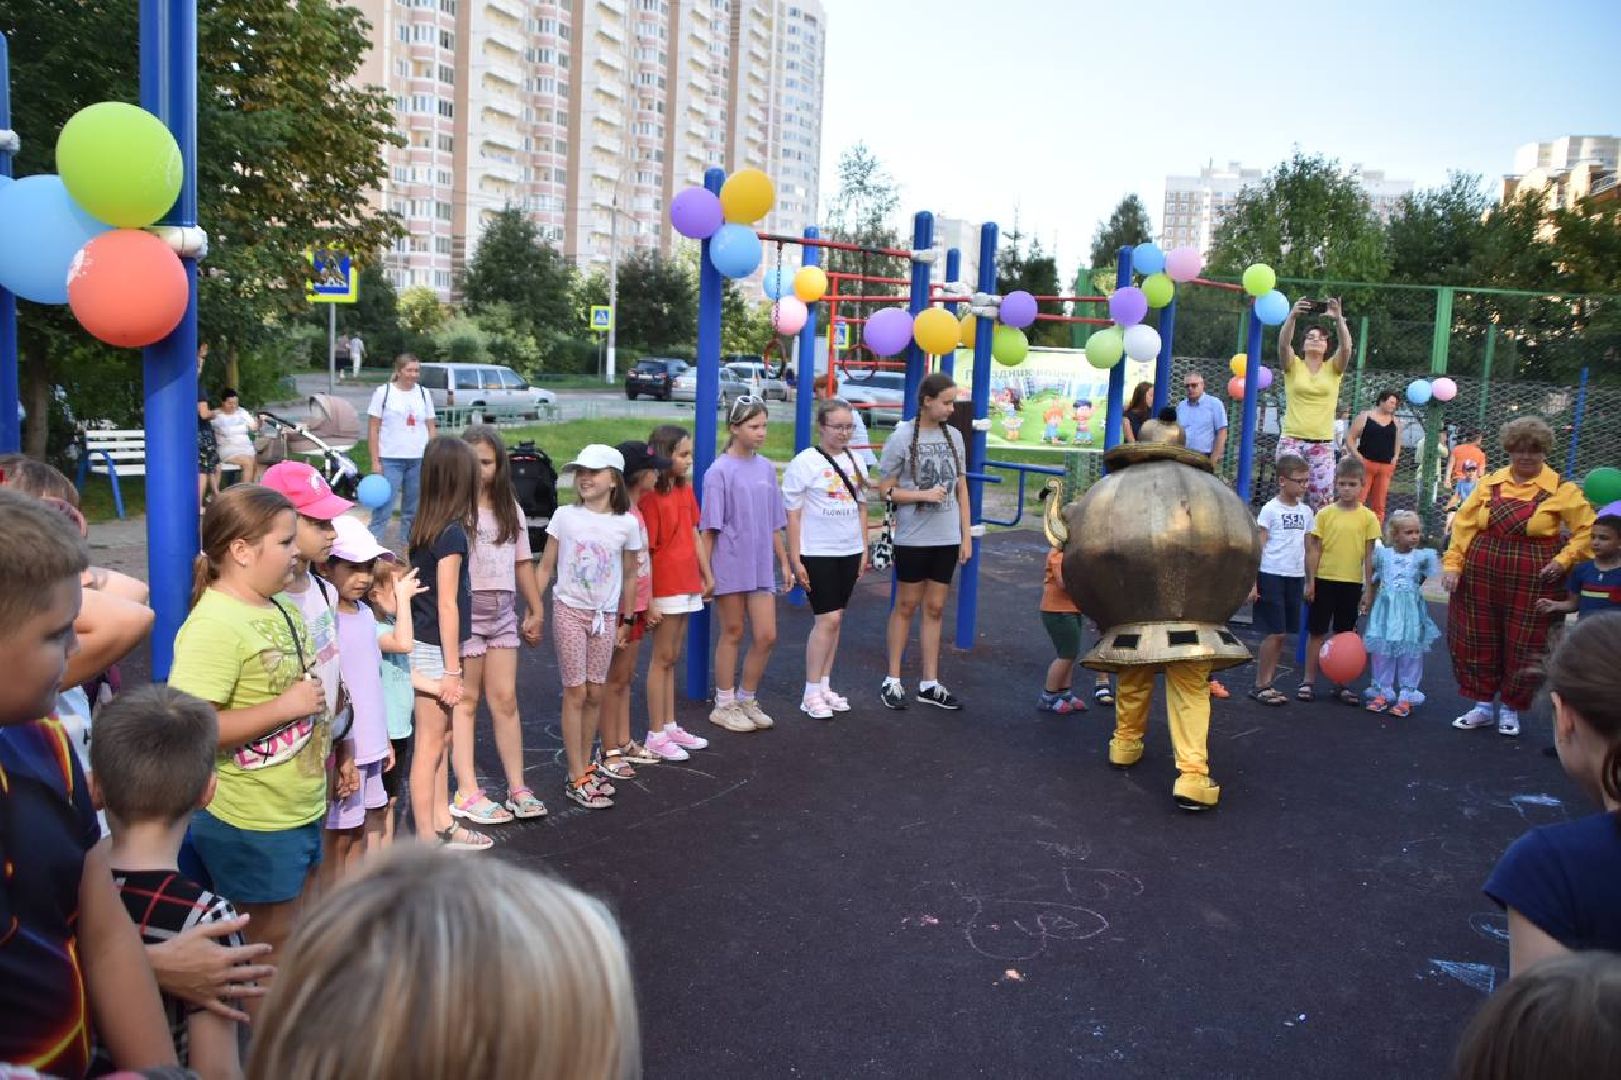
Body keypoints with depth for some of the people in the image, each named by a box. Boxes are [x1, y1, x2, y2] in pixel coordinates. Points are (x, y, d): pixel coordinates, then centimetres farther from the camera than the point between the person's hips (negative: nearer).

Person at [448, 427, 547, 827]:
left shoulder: (510, 508, 10)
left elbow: (523, 562, 14)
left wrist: (536, 611, 14)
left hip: (503, 612, 5)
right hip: (464, 610, -5)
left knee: (505, 700, 8)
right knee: (466, 701, 3)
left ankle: (517, 787, 15)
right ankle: (467, 793, 10)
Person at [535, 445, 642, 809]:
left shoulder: (627, 524, -3)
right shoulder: (565, 516, -5)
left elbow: (629, 576, 6)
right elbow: (546, 567, 0)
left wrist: (626, 621, 10)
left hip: (606, 616, 2)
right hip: (569, 610, -2)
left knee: (595, 693, 9)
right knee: (576, 692, 0)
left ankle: (585, 766, 23)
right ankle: (577, 778, 5)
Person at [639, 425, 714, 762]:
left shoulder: (685, 489, 9)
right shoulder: (651, 497, -15)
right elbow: (645, 551, -16)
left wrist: (707, 574, 13)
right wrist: (649, 600, -18)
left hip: (687, 584, 7)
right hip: (665, 585, -7)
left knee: (672, 657, 15)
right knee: (662, 657, 0)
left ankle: (670, 725, 25)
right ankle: (656, 735, 9)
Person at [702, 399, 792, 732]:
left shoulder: (766, 468, 6)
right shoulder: (720, 471, -9)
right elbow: (709, 528, -9)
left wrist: (784, 563, 13)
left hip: (761, 565, 5)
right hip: (730, 565, -5)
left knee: (767, 636, 3)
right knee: (732, 634, 6)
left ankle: (746, 701, 22)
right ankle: (724, 706, 21)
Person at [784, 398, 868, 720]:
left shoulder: (854, 461, 8)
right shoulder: (806, 461, -10)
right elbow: (793, 513, -9)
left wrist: (864, 549, 12)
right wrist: (795, 560, -11)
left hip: (849, 552, 6)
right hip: (817, 554, -6)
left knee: (835, 618, 9)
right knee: (828, 619, -9)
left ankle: (824, 686, 19)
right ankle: (811, 694, 1)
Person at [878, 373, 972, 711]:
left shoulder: (953, 436, 6)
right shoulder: (902, 437, -8)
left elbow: (961, 488, 10)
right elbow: (885, 489, -6)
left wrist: (966, 535, 7)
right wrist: (924, 495, -17)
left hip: (947, 539, 4)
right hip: (913, 539, -4)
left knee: (935, 608, 10)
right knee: (906, 607, 6)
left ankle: (930, 683, 18)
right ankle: (892, 680, 17)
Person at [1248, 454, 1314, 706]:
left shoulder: (1306, 511, 11)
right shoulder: (1270, 510, -6)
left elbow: (1307, 547, 16)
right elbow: (1258, 547, -7)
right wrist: (1252, 582, -12)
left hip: (1295, 578, 6)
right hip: (1272, 575, -6)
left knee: (1282, 633, 8)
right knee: (1275, 632, -6)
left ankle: (1267, 682, 15)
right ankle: (1260, 685, 3)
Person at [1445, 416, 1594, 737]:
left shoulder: (1561, 490, -2)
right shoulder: (1490, 483, 5)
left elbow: (1587, 529, -1)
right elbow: (1463, 525, 4)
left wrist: (1564, 560, -11)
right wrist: (1453, 564, -3)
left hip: (1532, 582, -2)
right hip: (1481, 577, 3)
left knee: (1523, 647, 6)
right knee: (1477, 641, 8)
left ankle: (1510, 710, 25)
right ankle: (1482, 705, 25)